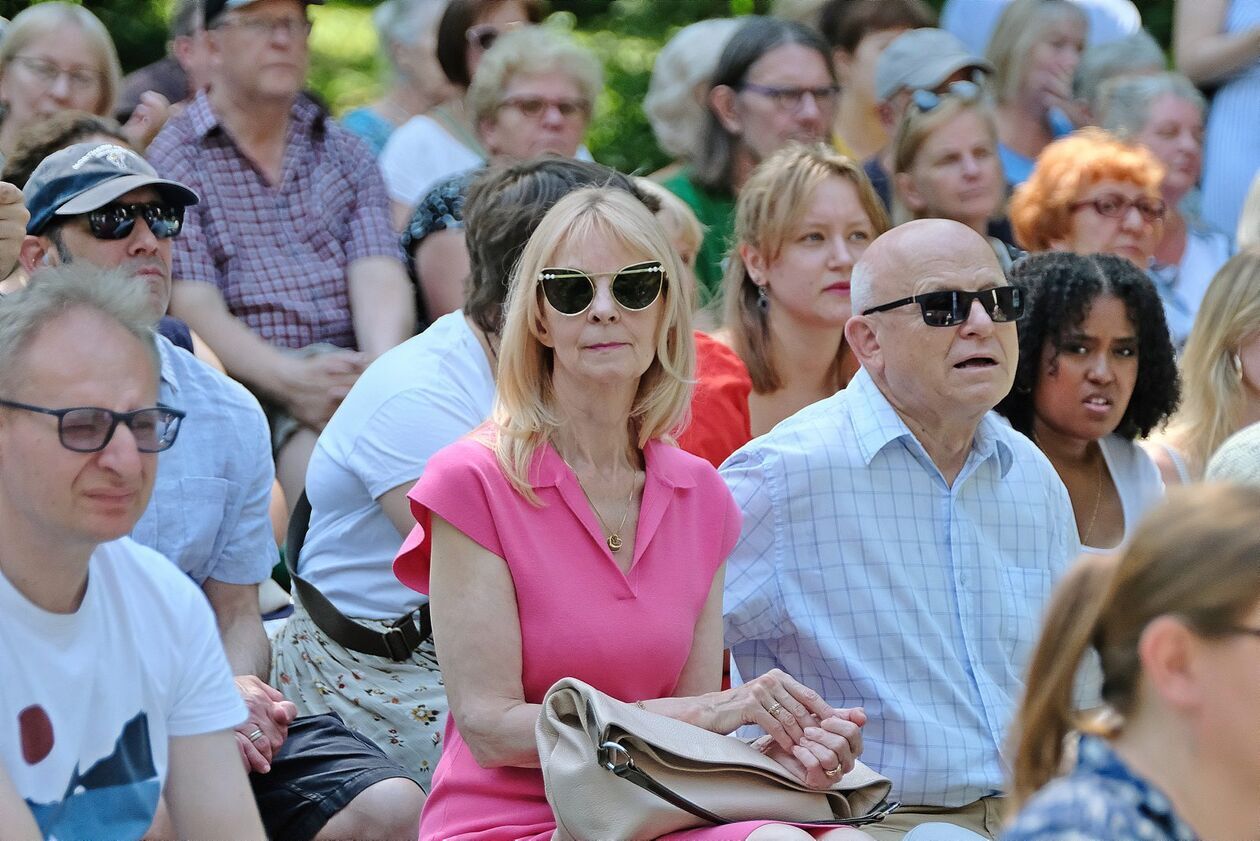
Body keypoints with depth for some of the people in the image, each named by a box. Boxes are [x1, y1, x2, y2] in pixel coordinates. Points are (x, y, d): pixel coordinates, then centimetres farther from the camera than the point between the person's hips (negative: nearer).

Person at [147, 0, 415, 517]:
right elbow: (196, 309, -4)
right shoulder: (172, 161, 8)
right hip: (246, 387, -4)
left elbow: (379, 280, 5)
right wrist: (291, 378, -21)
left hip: (354, 375, 4)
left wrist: (380, 367, -18)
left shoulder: (346, 157, 21)